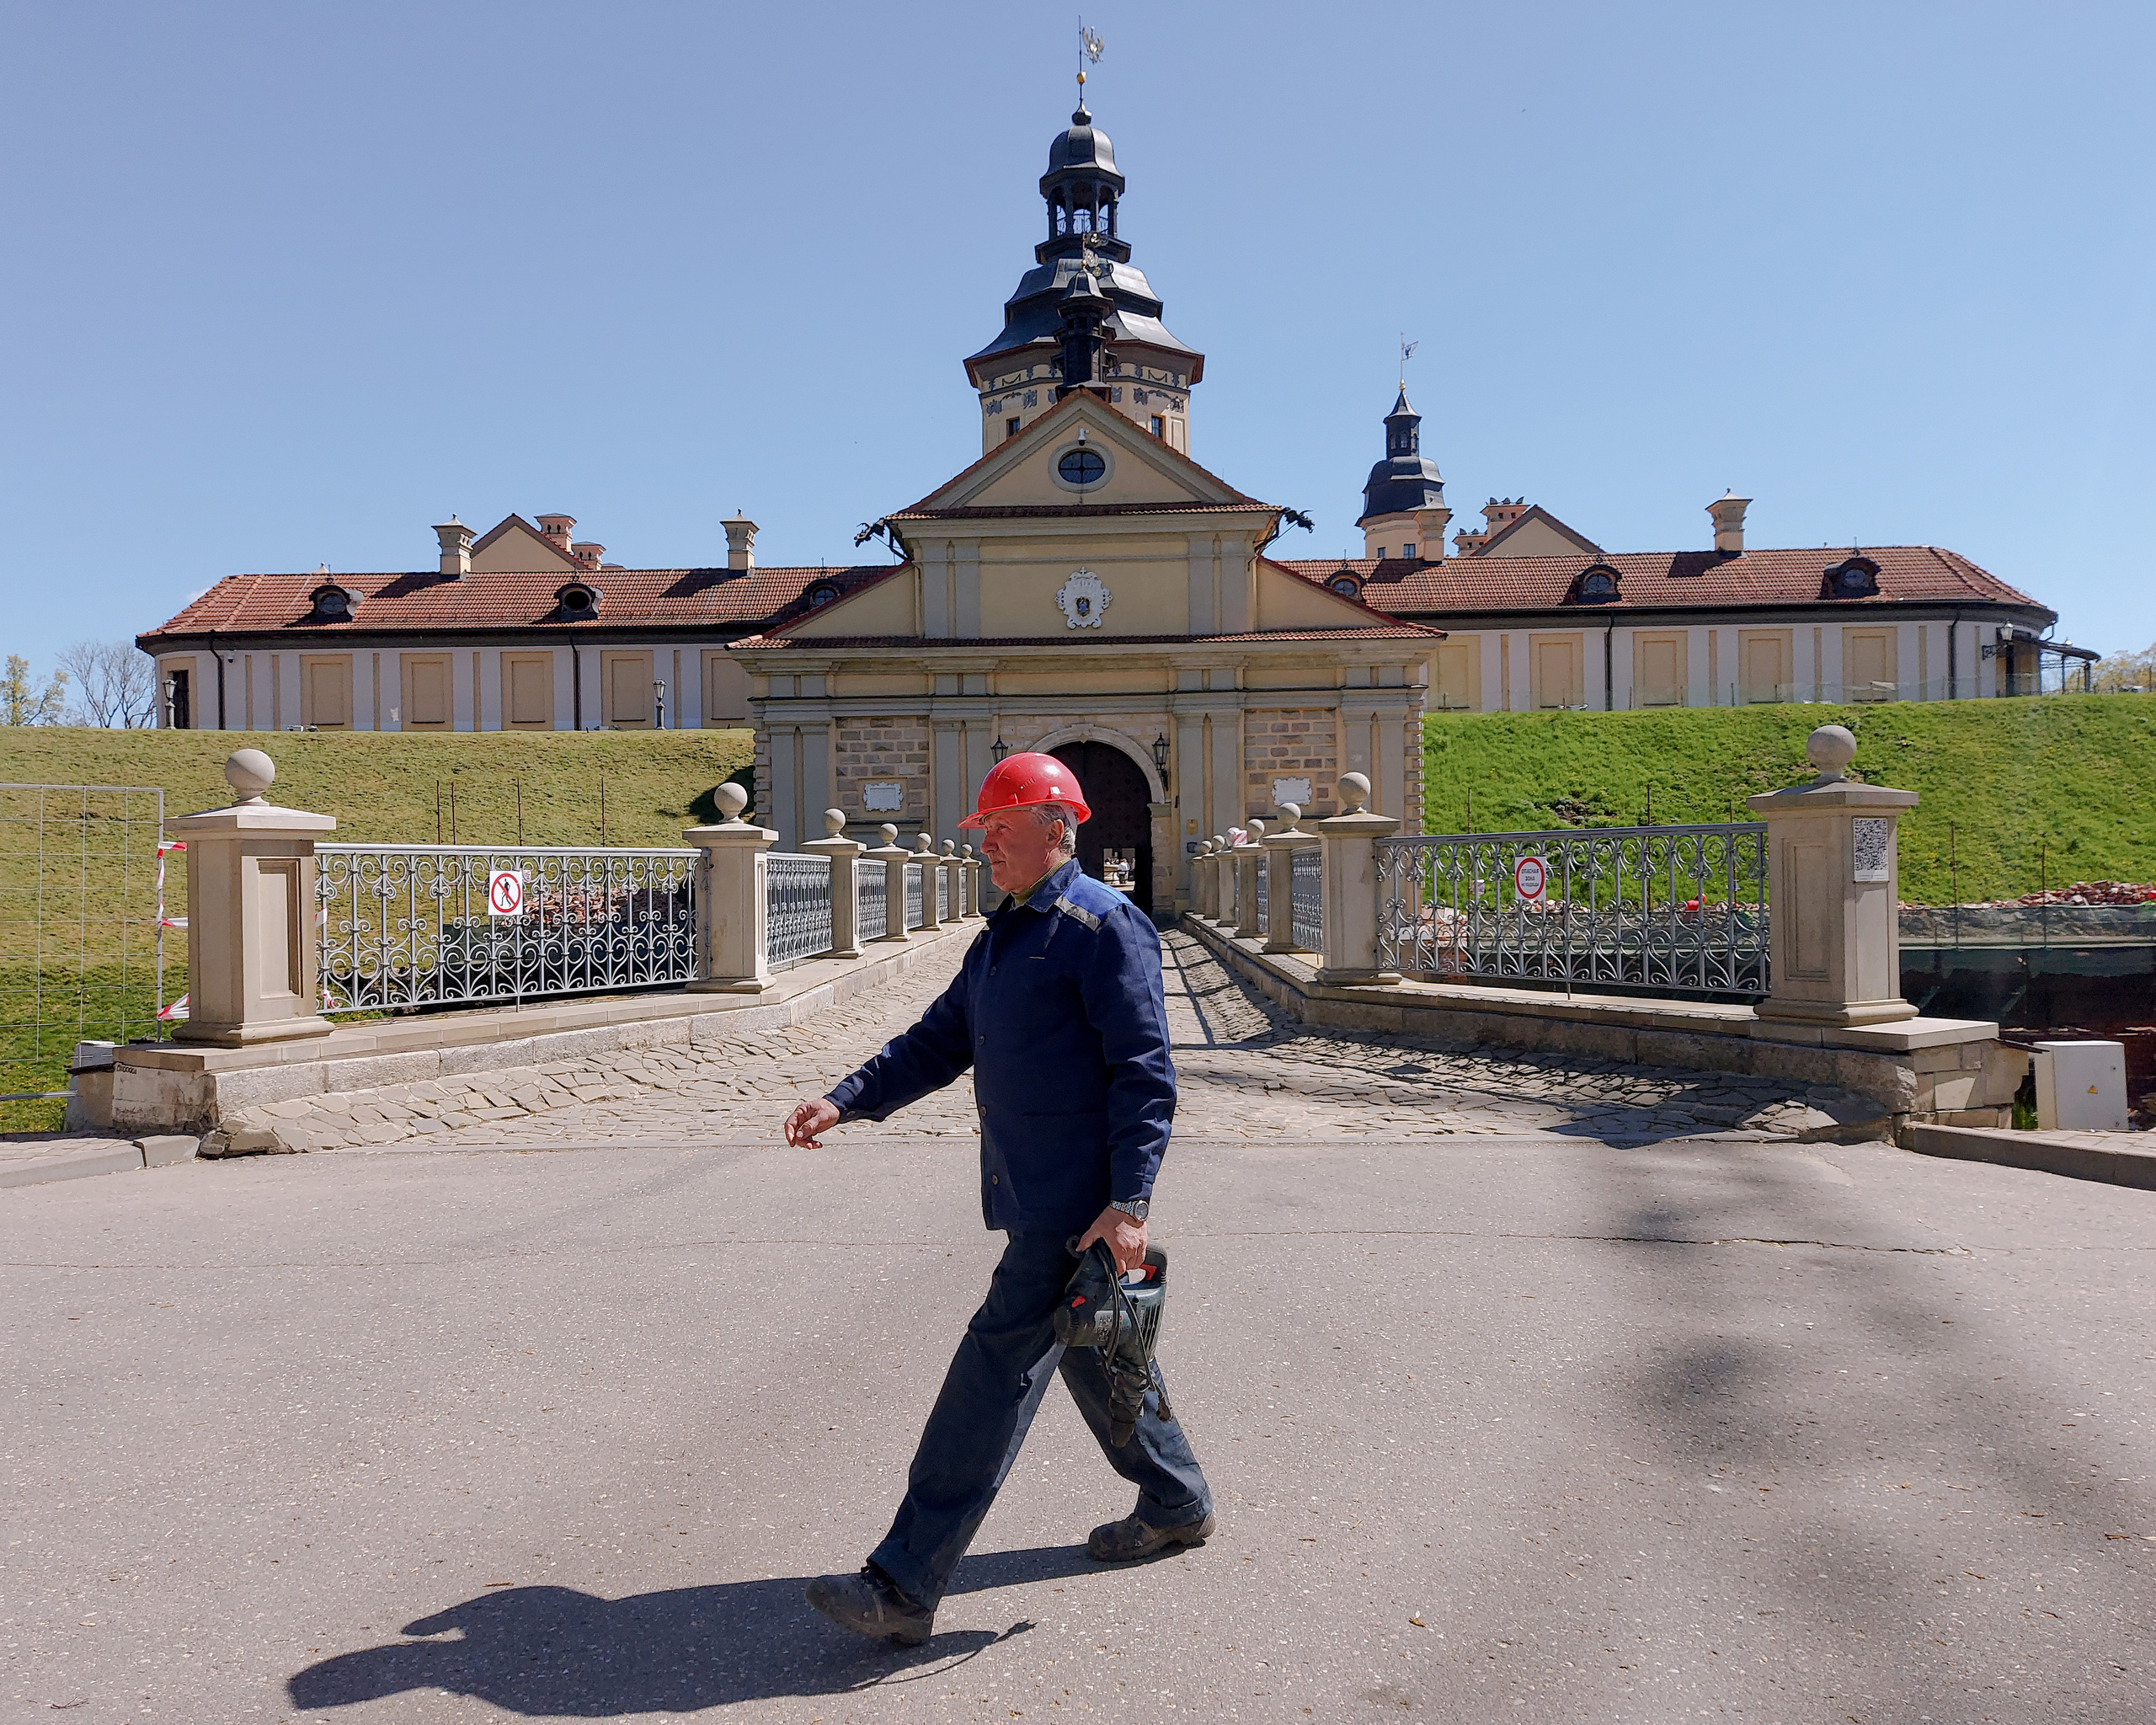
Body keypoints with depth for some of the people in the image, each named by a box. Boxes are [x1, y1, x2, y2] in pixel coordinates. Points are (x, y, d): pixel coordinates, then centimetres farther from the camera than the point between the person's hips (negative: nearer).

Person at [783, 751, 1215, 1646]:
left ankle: (905, 1585, -2)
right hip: (1030, 1194, 10)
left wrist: (1129, 1202, -23)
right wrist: (845, 1101, 6)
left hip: (1075, 1205, -9)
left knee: (997, 1370, -7)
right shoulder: (1003, 934, 16)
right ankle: (1176, 1505, 39)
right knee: (1091, 1351, 20)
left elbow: (1145, 1073, -18)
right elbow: (941, 1041, 18)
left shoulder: (1104, 926, -14)